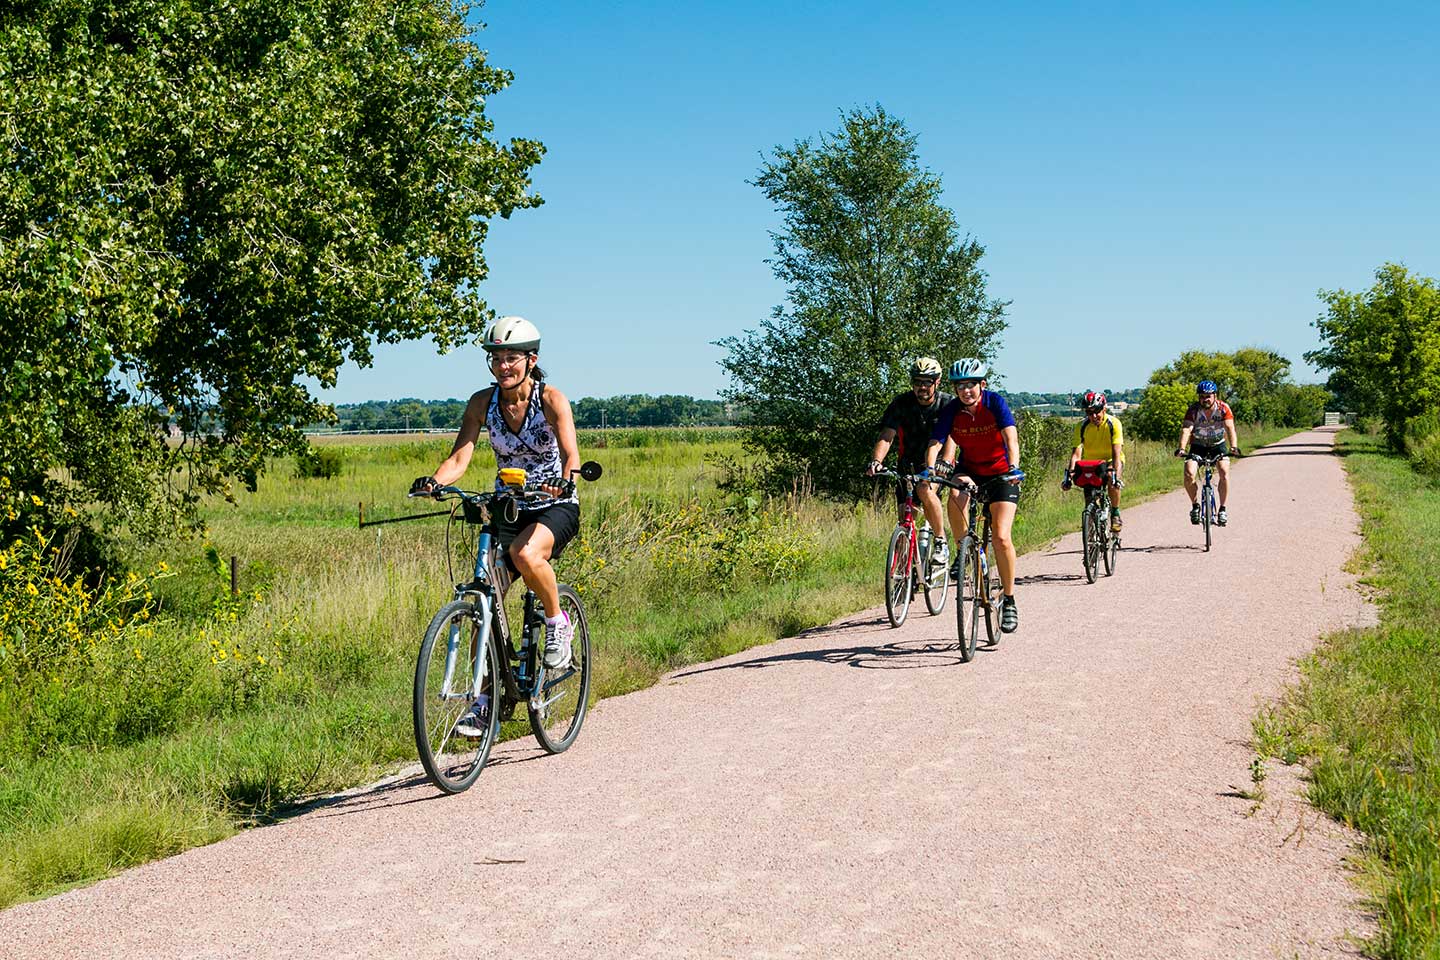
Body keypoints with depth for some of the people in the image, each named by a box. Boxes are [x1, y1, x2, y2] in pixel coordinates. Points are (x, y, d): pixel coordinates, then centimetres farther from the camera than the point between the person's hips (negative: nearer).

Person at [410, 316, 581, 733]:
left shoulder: (551, 399, -14)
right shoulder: (482, 402, -5)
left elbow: (571, 453, -25)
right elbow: (460, 456, -12)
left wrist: (565, 479, -48)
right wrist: (434, 481, -33)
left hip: (555, 506, -4)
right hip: (508, 506, 4)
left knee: (525, 554, -36)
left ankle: (558, 624, -8)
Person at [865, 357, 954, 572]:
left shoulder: (947, 404, -13)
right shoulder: (901, 404, -11)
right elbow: (886, 436, -21)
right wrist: (876, 461, -39)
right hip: (908, 464, 2)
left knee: (925, 489, -33)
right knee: (905, 516, -8)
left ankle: (941, 543, -19)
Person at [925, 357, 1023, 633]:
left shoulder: (995, 402, -18)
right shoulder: (951, 411, -12)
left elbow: (1011, 437, -29)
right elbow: (935, 444, -21)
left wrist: (1014, 467, -47)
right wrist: (929, 469, -41)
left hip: (1000, 473, -2)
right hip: (969, 470, 2)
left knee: (1001, 537, -15)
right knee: (956, 497, -34)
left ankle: (1009, 600, 0)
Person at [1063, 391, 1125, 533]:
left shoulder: (1114, 424, -25)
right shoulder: (1082, 426, -20)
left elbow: (1116, 452, -33)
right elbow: (1076, 452, -26)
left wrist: (1116, 473, -47)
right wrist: (1069, 473, -40)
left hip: (1110, 460, -2)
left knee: (1112, 479, -34)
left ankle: (1115, 514, -17)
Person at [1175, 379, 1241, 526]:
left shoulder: (1223, 408, -17)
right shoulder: (1194, 409, -19)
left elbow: (1230, 428, -27)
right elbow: (1186, 429, -30)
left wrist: (1233, 446, -45)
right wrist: (1181, 449, -47)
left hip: (1218, 445, 0)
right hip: (1198, 446, 0)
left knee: (1225, 472, -23)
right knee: (1189, 474, -22)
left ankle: (1222, 509, -9)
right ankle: (1195, 505, 0)